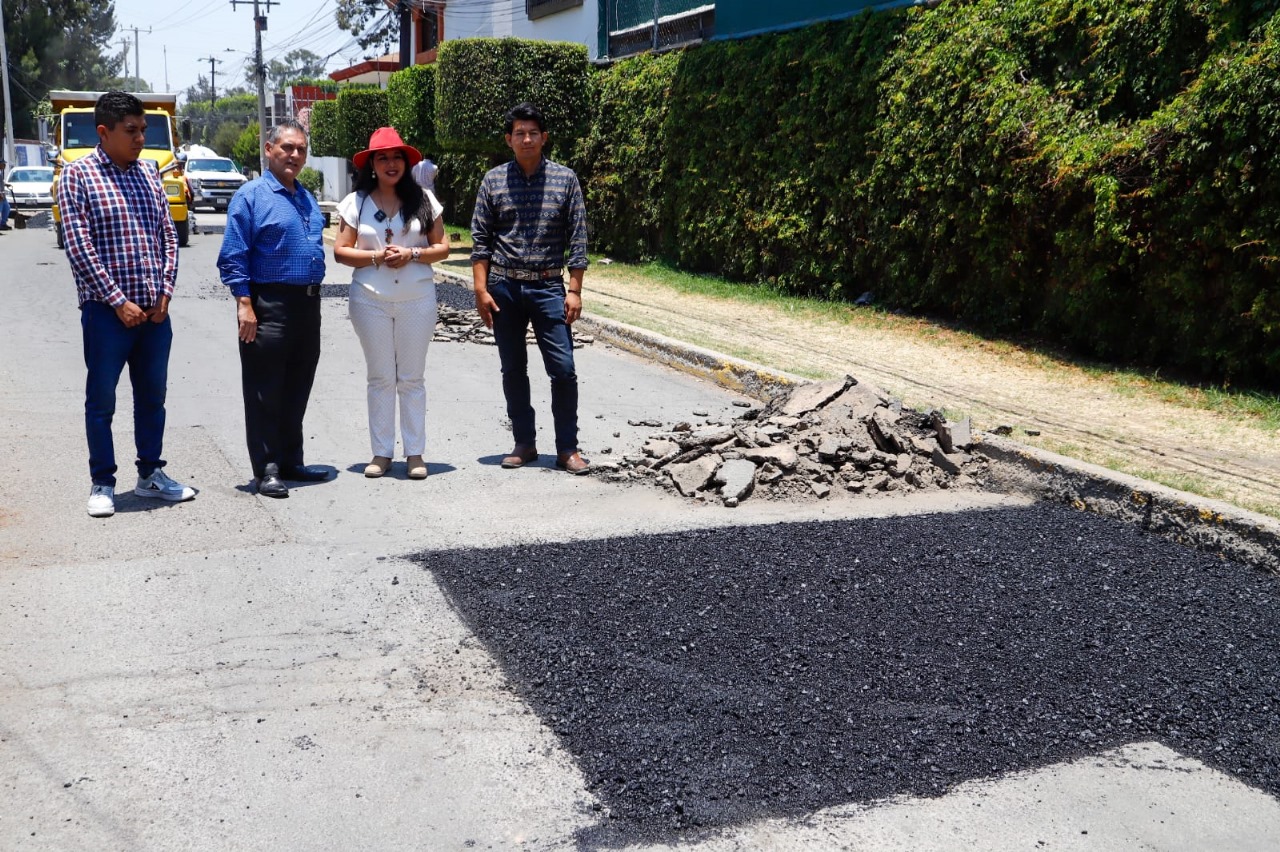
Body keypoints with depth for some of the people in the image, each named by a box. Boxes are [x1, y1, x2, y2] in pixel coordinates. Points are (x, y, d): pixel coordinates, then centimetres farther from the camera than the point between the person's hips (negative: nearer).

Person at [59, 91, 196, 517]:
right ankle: (102, 483, 16)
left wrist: (165, 292, -1)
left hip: (154, 309, 5)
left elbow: (169, 235, 10)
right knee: (101, 400, 5)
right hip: (106, 309, -5)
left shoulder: (149, 172, 10)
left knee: (152, 395, 14)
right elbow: (78, 246, -11)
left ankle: (150, 474, 27)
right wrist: (118, 301, -14)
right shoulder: (78, 174, -6)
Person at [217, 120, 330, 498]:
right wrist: (244, 304, -17)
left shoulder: (307, 198, 17)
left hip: (308, 303, 8)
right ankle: (266, 470, 4)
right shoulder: (250, 196, -6)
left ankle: (291, 462, 24)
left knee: (297, 390, 14)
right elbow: (233, 257, -11)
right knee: (265, 393, -1)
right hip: (269, 305, -8)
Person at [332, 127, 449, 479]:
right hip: (370, 300, 0)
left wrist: (412, 254, -14)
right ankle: (382, 453, 13)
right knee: (380, 378, 6)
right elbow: (341, 251, 0)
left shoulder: (423, 200, 3)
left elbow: (442, 247, 3)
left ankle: (415, 452, 12)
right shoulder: (356, 203, 2)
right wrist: (378, 257, -14)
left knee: (412, 378, 5)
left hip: (417, 299, 0)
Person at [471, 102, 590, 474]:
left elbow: (577, 239, 1)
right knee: (513, 370, 9)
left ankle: (567, 449, 4)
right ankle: (524, 443, 21)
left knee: (563, 369, -6)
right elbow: (481, 240, 5)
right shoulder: (493, 181, 4)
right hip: (504, 287, 2)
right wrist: (481, 290, -3)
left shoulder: (565, 179, 1)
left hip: (548, 287, -1)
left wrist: (574, 290, -5)